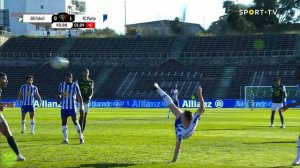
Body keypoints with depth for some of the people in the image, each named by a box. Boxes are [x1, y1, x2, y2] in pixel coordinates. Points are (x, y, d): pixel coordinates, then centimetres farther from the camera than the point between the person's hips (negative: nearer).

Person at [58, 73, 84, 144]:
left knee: (75, 121, -7)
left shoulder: (75, 86, -5)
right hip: (64, 107, 4)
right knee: (63, 122, 2)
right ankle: (65, 139, 8)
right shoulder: (62, 84, 5)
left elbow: (79, 97, -1)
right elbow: (60, 94, 13)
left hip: (72, 107, -3)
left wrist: (81, 107, -6)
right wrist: (59, 96, -12)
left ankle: (81, 138, 2)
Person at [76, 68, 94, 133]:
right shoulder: (79, 81, -1)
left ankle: (82, 132, 15)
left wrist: (89, 98, -9)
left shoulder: (91, 82, 8)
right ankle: (80, 131, -17)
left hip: (87, 101, 4)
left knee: (85, 116, 7)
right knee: (82, 114, -16)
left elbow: (92, 92, 8)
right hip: (80, 100, -4)